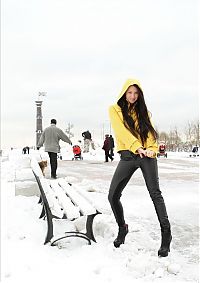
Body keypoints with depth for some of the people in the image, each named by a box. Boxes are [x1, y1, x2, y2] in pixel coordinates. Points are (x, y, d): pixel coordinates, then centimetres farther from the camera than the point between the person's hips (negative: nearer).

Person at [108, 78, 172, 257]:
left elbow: (149, 131, 4)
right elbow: (121, 131, -8)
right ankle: (122, 228, 19)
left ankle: (166, 234, 2)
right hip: (127, 156, -1)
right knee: (113, 196, -5)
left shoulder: (143, 111, 16)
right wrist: (137, 147, -23)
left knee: (155, 193, -6)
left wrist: (152, 148, -16)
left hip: (147, 155, 1)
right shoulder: (115, 109, 8)